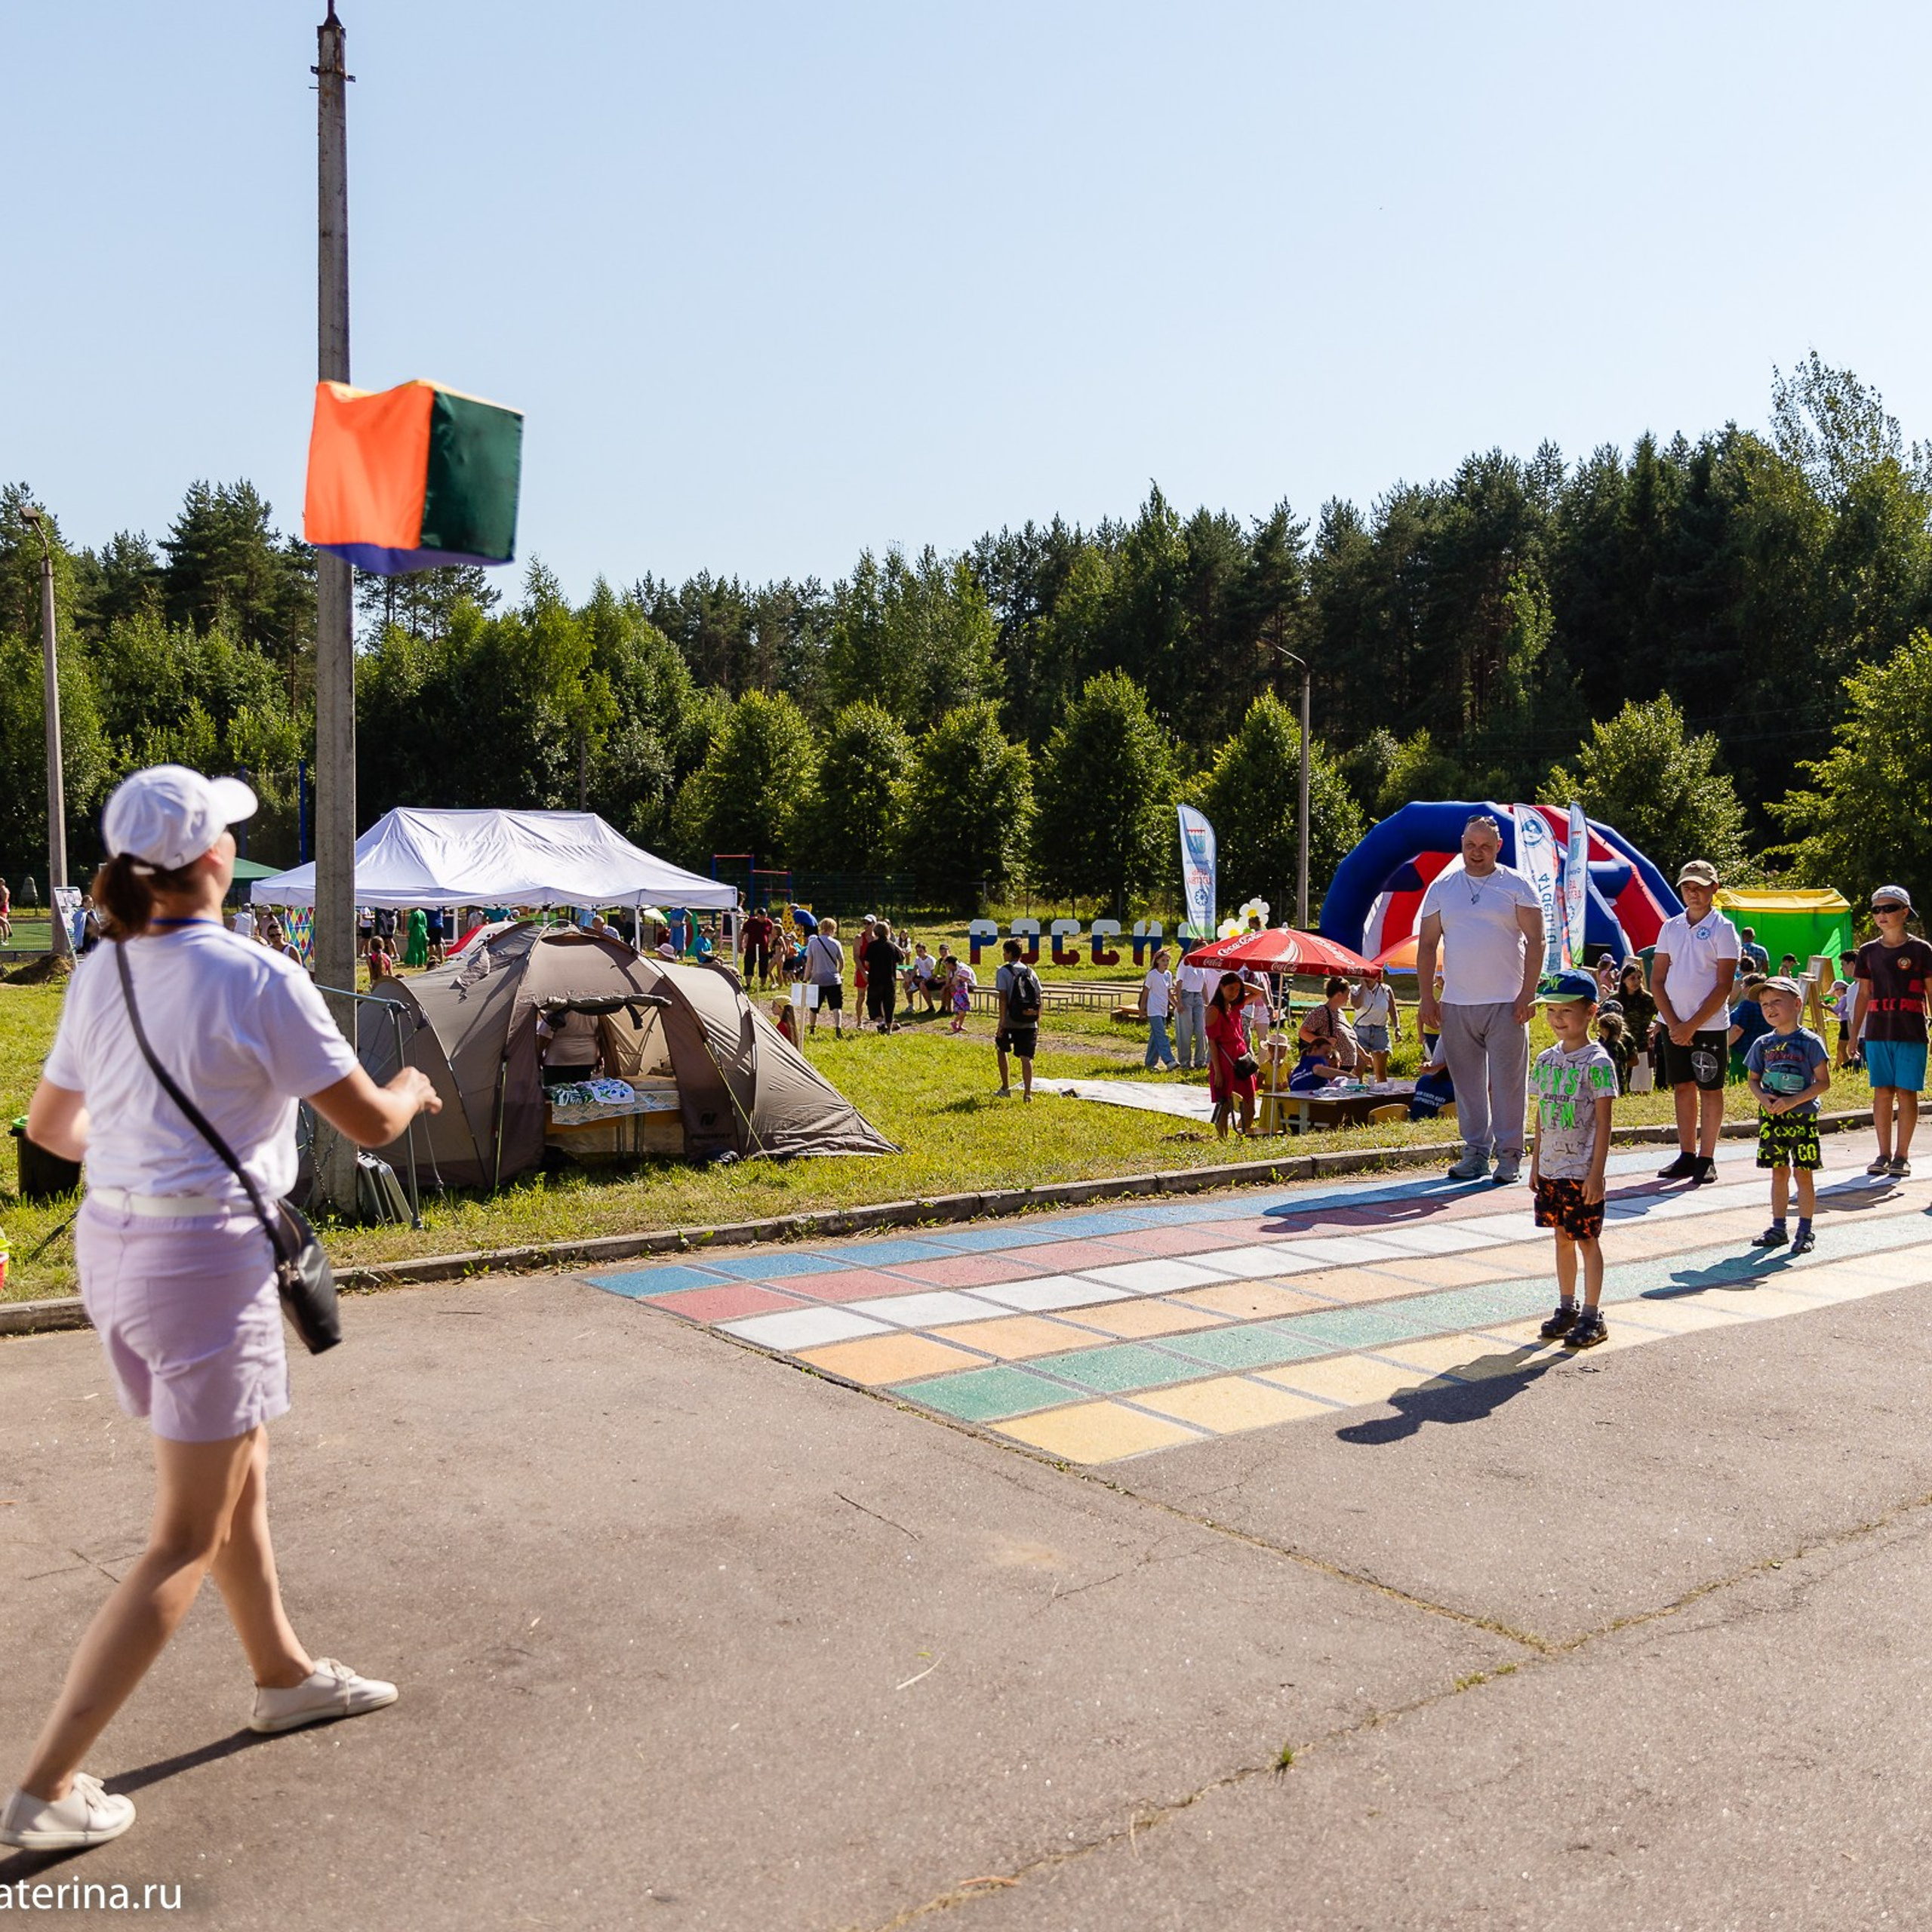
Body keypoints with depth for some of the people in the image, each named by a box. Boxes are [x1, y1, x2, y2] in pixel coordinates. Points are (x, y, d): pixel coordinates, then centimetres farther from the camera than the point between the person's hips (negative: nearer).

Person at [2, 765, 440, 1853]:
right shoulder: (257, 980, -17)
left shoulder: (102, 975, 4)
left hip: (112, 1245, 8)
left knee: (239, 1474, 24)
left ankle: (286, 1675, 40)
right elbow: (369, 1124, -12)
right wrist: (412, 1091, 10)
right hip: (206, 1261, -8)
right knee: (187, 1544, 4)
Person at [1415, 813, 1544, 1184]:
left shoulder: (1517, 885, 3)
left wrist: (1528, 994, -10)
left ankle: (1509, 1154, 6)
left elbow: (1535, 941, -1)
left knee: (1508, 1081, -2)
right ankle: (1475, 1152, 15)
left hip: (1506, 1004, -3)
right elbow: (1427, 945, 11)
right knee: (1467, 1083, 7)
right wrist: (1427, 997, 3)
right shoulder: (1441, 887, 11)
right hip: (1455, 1004, 3)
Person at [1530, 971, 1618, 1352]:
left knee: (1587, 1240, 2)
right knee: (1562, 1238, 14)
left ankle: (1591, 1316, 11)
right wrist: (1536, 1162, 12)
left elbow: (1603, 1121, -12)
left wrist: (1596, 1173, -15)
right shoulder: (1546, 1060, 7)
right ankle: (1566, 1308, 25)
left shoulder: (1597, 1062, -12)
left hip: (1583, 1171, -6)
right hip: (1551, 1169, 6)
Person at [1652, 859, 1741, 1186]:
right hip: (1673, 1024, 4)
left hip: (1709, 1025, -4)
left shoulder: (1723, 930, -5)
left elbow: (1724, 987, -11)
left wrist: (1691, 1025, -14)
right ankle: (1687, 1156, 16)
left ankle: (1706, 1160, 7)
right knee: (1682, 1088, 9)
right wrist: (1672, 1023, -5)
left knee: (1710, 1089, 2)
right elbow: (1657, 980, 7)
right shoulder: (1671, 927, 8)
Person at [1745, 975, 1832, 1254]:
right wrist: (1762, 1097, -8)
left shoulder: (1809, 1042, -7)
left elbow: (1823, 1082, -9)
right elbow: (1754, 1079, 13)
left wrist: (1793, 1101, -19)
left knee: (1803, 1173, 1)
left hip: (1802, 1115, -4)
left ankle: (1805, 1231, 8)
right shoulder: (1763, 1043, 7)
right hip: (1771, 1116, 4)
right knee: (1778, 1172, 10)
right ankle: (1778, 1228, 18)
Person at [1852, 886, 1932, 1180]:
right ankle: (1884, 1154, 13)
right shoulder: (1868, 951, 9)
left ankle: (1902, 1156, 7)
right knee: (1882, 1092, 5)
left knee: (1906, 1092, -1)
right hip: (1877, 1032, 3)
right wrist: (1854, 1033, 11)